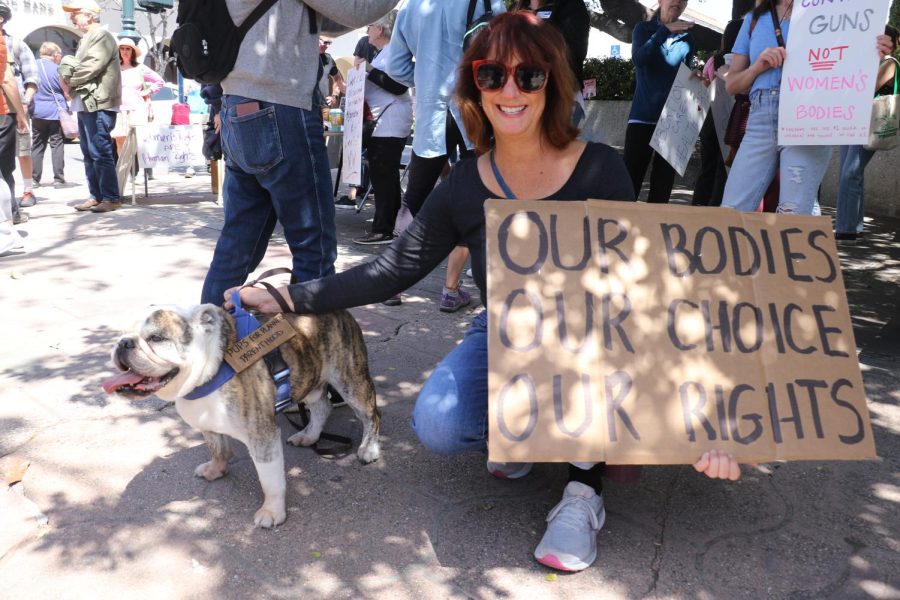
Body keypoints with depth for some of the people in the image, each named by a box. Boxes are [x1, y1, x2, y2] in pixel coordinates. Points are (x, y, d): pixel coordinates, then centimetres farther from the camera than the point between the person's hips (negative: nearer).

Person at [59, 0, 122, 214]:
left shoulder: (101, 36, -8)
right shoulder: (86, 39, 21)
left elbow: (90, 67, -17)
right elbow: (71, 66, 22)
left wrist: (70, 79, -3)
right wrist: (67, 75, 0)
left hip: (98, 104, -10)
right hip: (85, 103, 10)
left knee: (100, 152, -10)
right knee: (89, 153, 11)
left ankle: (111, 198, -6)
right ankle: (96, 196, 16)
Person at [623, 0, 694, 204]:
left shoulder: (687, 39, 13)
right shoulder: (644, 29, 7)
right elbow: (638, 58, -13)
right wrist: (665, 31, -17)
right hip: (643, 116, -3)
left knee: (663, 182, 2)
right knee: (631, 178, -10)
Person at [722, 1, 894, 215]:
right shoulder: (754, 19, 18)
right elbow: (732, 84, 16)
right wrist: (757, 67, -3)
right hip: (761, 121, 3)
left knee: (793, 215, -14)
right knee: (730, 213, -6)